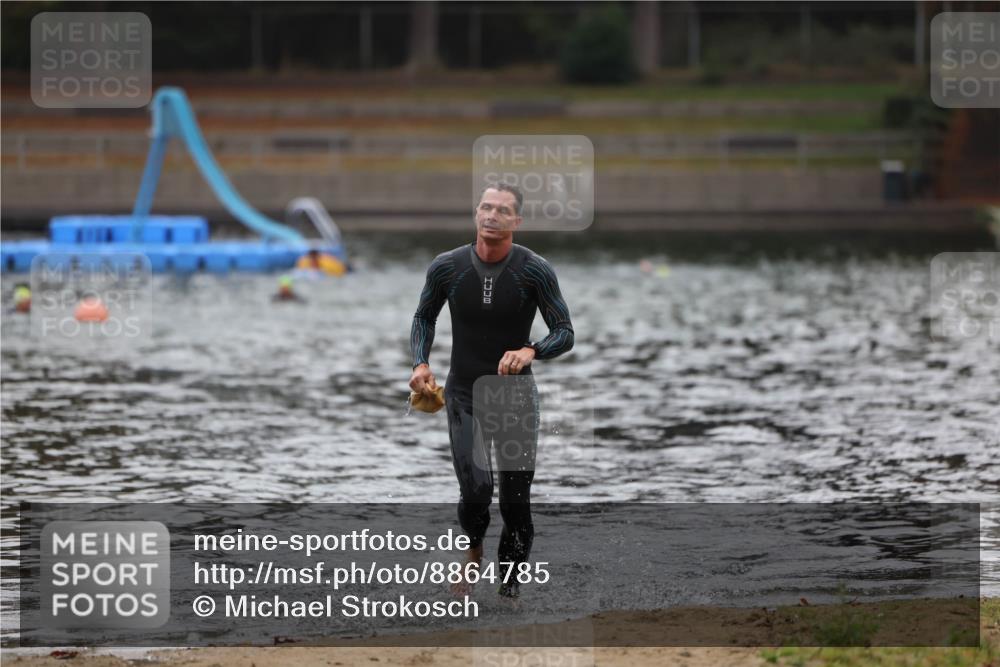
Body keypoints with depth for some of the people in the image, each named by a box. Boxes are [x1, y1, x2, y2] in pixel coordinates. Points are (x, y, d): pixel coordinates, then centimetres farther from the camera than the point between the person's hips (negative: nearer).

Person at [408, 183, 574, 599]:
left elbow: (565, 333, -5)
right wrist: (421, 364, -4)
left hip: (515, 392, 0)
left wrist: (530, 351, -25)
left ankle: (510, 589, 13)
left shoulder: (535, 272, -11)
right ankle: (473, 552, 21)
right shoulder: (447, 267, -6)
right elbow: (424, 317, 12)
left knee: (516, 499, -2)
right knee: (475, 491, -12)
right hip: (463, 393, 0)